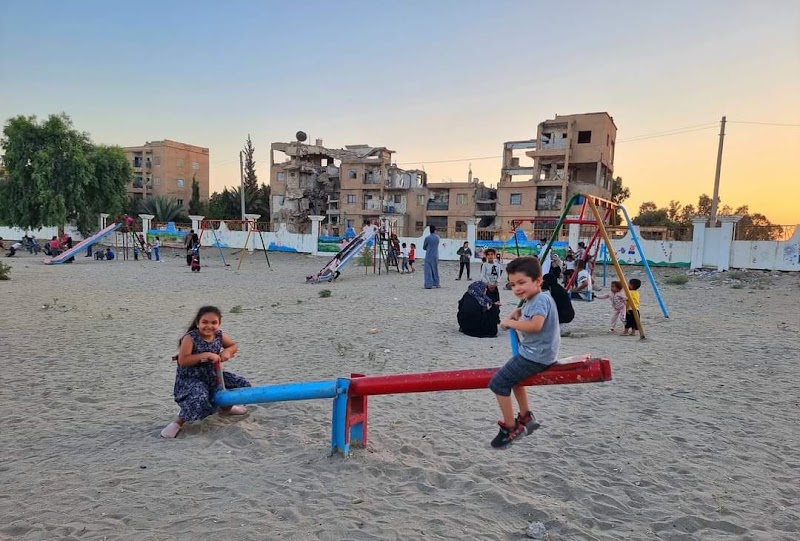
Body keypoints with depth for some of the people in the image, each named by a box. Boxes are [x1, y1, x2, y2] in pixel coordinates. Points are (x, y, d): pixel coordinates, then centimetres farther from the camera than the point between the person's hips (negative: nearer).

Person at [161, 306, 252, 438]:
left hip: (212, 375, 7)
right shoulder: (190, 338, -19)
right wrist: (206, 355, -29)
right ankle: (178, 422, -6)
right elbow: (182, 360, -26)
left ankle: (226, 407, 33)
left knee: (243, 384, 4)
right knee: (199, 400, -36)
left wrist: (227, 351, -10)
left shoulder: (219, 336, -2)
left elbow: (234, 346, 14)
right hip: (190, 379, -6)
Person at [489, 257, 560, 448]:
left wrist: (510, 323, -21)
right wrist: (515, 314, 12)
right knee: (514, 375, 32)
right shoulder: (531, 301, 11)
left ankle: (511, 429, 3)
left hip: (536, 356, -11)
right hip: (533, 352, 11)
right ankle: (525, 418, 36)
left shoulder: (541, 299, -18)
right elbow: (523, 311, 34)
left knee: (498, 382, -9)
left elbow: (536, 325, -35)